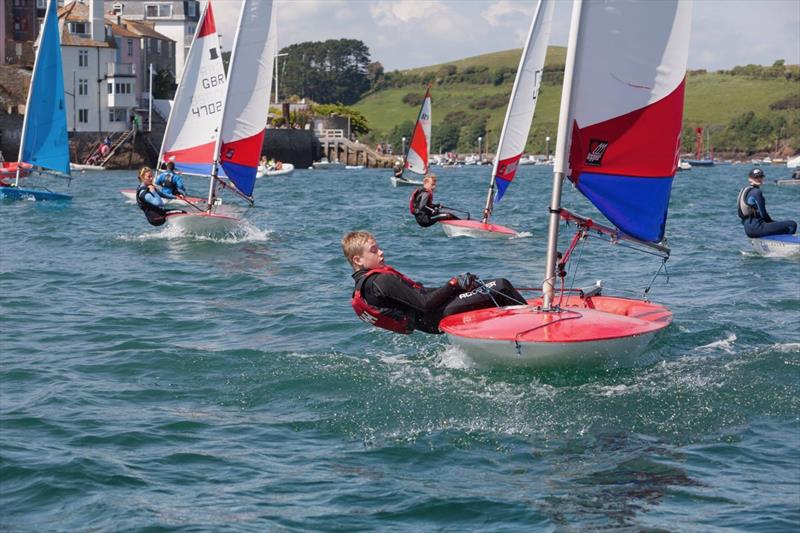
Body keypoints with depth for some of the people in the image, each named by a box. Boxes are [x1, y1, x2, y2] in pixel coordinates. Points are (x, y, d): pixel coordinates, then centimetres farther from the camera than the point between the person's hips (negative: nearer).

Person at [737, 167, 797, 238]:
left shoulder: (744, 190, 13)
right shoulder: (756, 192, -14)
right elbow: (763, 214, -16)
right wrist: (773, 222, 4)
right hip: (757, 228, -10)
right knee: (792, 225, -11)